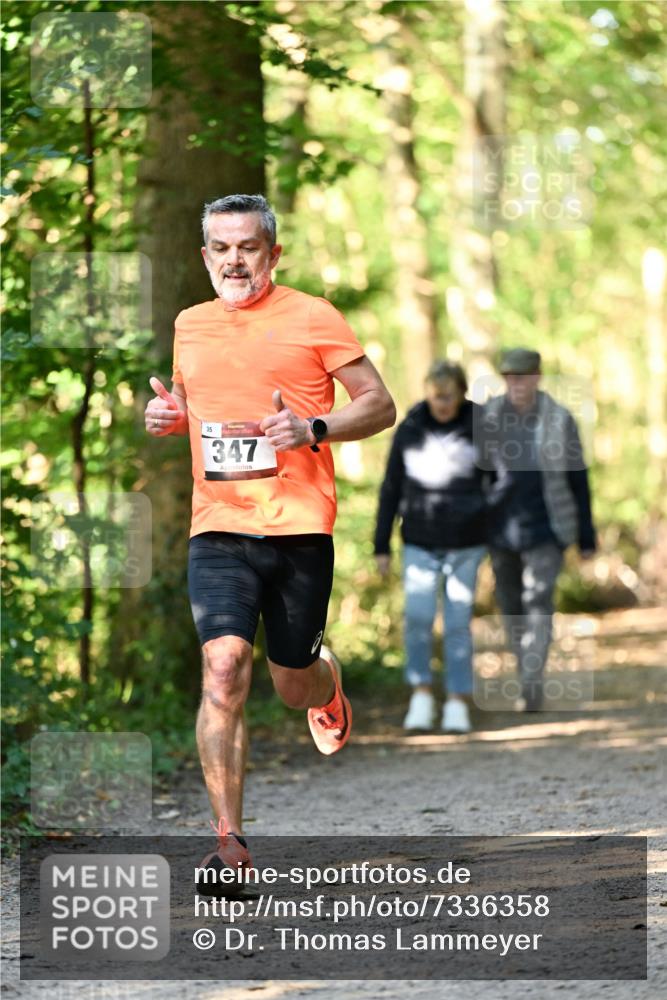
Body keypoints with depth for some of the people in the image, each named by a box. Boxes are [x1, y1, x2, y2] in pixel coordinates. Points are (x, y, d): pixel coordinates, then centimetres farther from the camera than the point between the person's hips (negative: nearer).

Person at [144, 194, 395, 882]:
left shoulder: (311, 317, -1)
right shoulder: (190, 325, 13)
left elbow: (380, 405, 0)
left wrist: (313, 429, -17)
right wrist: (167, 416, 7)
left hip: (300, 528, -2)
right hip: (218, 529, 2)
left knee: (293, 684, 9)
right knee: (224, 666, -18)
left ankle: (326, 681, 50)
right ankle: (229, 841, -17)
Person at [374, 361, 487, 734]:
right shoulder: (410, 430, -1)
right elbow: (391, 490, 4)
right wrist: (381, 547, 3)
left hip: (466, 543, -1)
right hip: (421, 542, 1)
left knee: (459, 622, -1)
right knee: (418, 617, -13)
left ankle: (458, 705, 9)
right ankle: (422, 695, 3)